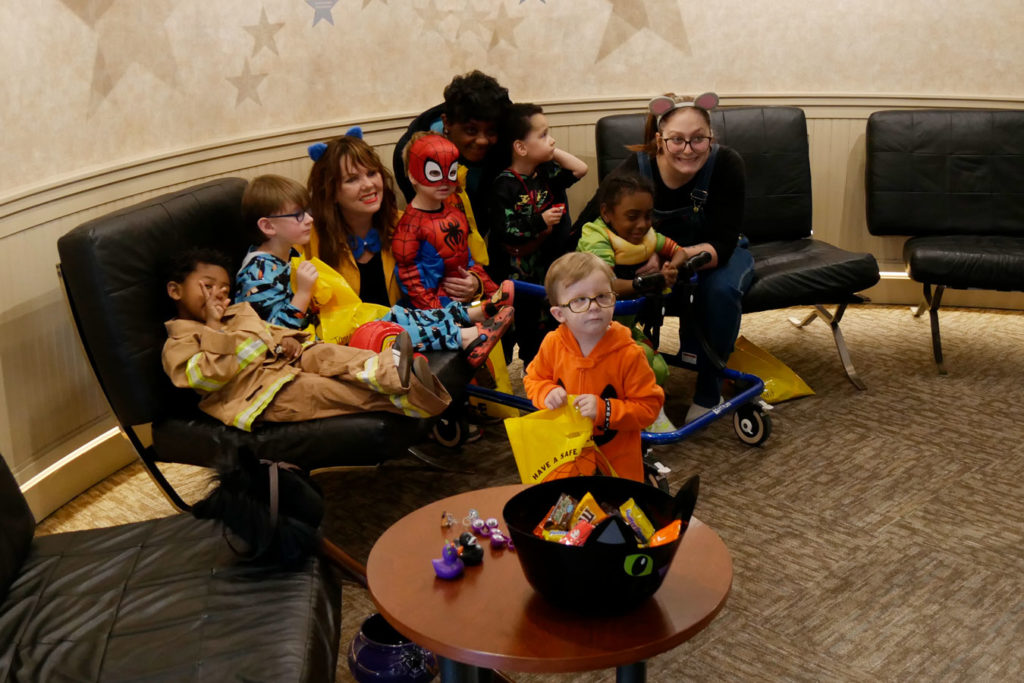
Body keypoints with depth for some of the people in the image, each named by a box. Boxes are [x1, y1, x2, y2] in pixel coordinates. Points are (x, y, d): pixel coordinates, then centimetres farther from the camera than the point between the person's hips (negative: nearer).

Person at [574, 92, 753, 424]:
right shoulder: (635, 169, -24)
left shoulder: (726, 165, -27)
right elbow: (586, 228, -24)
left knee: (722, 288, -35)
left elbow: (722, 245, -29)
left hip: (717, 256, 0)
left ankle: (709, 391, -12)